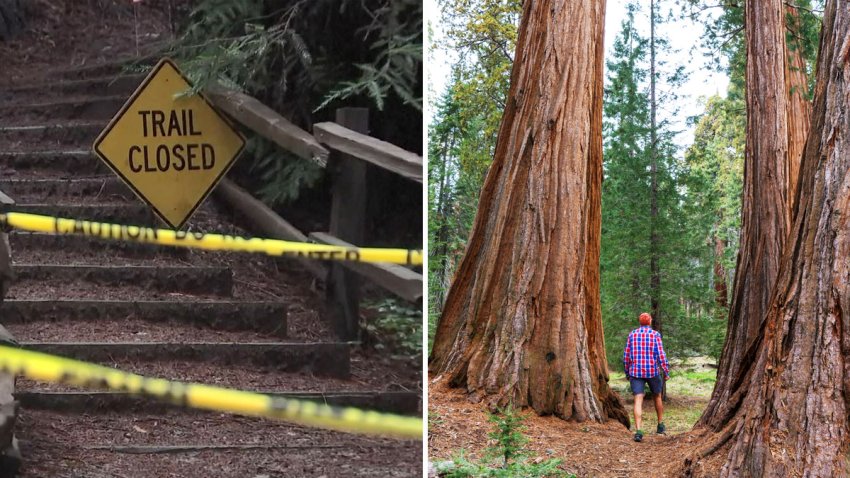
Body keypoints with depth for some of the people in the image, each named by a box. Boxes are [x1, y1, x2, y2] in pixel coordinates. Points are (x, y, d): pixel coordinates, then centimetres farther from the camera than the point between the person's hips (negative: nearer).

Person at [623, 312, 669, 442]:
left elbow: (626, 356, 4)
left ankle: (638, 431, -21)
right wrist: (666, 372, -3)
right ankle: (660, 425, 33)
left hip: (636, 372, 1)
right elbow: (661, 355, -10)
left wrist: (627, 373, 15)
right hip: (653, 372, -1)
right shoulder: (655, 335, -4)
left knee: (638, 401, -6)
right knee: (657, 397, 23)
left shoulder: (632, 335, 3)